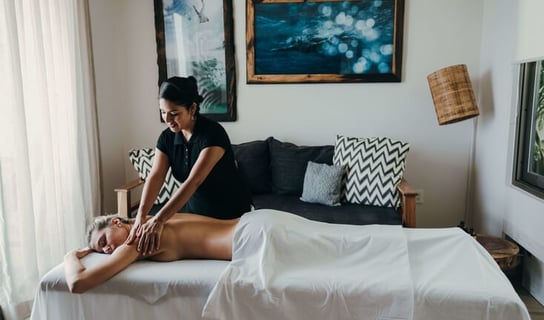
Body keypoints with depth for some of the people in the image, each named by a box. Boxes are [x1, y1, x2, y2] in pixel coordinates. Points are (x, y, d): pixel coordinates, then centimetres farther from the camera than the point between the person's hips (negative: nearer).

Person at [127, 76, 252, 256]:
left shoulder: (213, 133, -28)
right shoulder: (167, 137, -7)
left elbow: (194, 181, -37)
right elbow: (155, 176, -18)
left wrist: (159, 220, -43)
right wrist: (141, 215, -35)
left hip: (232, 214, -5)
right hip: (196, 212, 5)